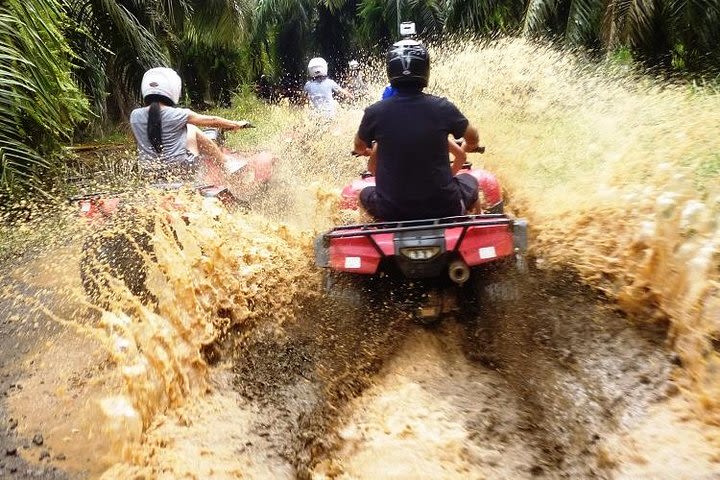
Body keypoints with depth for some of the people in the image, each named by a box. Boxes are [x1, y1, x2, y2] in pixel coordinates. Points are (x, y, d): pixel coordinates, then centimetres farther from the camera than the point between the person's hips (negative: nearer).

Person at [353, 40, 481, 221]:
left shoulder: (375, 112, -10)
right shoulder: (443, 108, -10)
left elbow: (359, 148, 11)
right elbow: (473, 140, 10)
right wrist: (464, 149, 34)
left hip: (391, 212, 0)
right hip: (444, 208, 0)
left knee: (365, 193, 31)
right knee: (469, 180, 29)